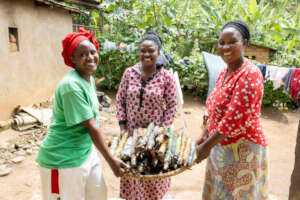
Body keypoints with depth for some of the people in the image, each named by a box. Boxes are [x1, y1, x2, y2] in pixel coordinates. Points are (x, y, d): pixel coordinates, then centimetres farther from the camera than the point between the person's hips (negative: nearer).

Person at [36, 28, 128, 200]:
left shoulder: (90, 79, 4)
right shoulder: (71, 85, -24)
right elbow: (91, 127, -23)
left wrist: (102, 140, 12)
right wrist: (111, 160, -16)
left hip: (86, 151, 8)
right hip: (64, 160, -8)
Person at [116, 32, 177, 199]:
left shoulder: (166, 77, -9)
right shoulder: (129, 73, -3)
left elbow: (172, 105, -4)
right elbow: (120, 100, 2)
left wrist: (163, 129, -10)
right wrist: (122, 125, -4)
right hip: (132, 131, 2)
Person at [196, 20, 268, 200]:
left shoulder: (249, 74, -20)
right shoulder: (224, 73, 7)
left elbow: (236, 119, -26)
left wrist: (207, 146, -20)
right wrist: (205, 136, 13)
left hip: (242, 150, -8)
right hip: (221, 147, 8)